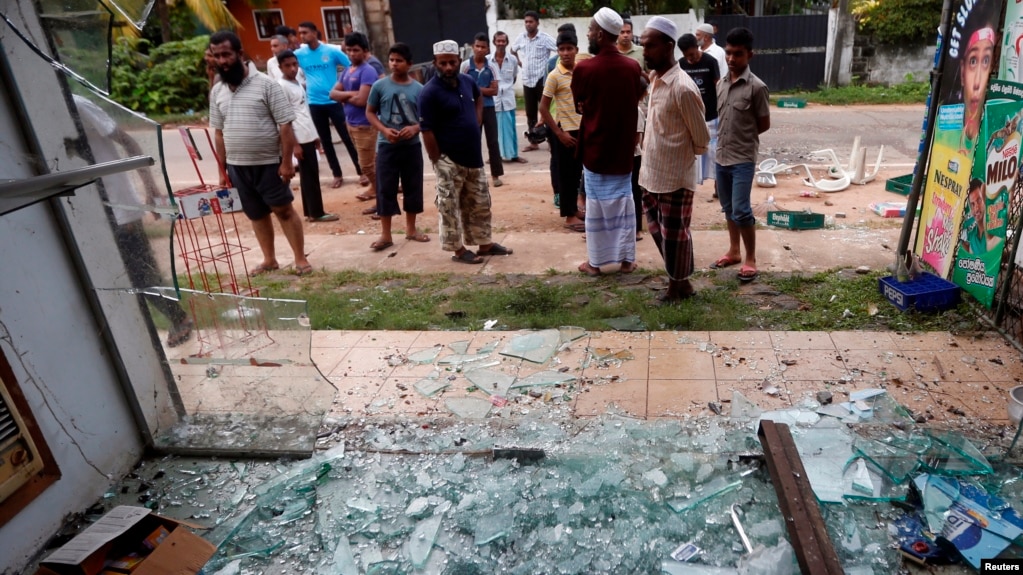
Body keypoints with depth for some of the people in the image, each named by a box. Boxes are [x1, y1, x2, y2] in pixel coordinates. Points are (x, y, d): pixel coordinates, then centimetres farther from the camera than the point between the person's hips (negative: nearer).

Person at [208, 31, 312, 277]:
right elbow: (219, 133, 12)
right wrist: (222, 169, 10)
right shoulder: (217, 92, 7)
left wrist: (287, 161, -16)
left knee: (284, 210, 1)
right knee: (257, 215, 13)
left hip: (269, 163, -5)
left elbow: (285, 125, -11)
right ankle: (269, 260, 24)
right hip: (237, 166, 5)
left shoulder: (265, 84, -9)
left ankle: (301, 259, 10)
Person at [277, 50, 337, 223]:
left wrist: (314, 134, 19)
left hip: (308, 136, 9)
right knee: (310, 176, -3)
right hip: (300, 139, -9)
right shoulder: (281, 86, -12)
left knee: (309, 175, 12)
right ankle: (316, 213, 4)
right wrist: (294, 144, -18)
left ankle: (310, 212, 19)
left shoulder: (297, 82, 14)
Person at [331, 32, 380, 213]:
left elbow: (361, 100, -24)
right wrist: (350, 93, -13)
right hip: (351, 122, 8)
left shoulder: (368, 71, -15)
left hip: (364, 124, -8)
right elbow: (333, 93, 5)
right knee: (370, 162, 20)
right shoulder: (347, 71, 11)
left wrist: (344, 97, -6)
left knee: (367, 164, -5)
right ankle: (376, 189, 33)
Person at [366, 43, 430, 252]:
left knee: (413, 187, 9)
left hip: (412, 145, 2)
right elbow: (370, 112, 3)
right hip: (387, 145, -1)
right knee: (385, 189, 0)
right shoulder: (380, 86, -3)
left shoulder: (418, 89, 0)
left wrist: (415, 128, -15)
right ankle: (385, 234, 9)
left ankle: (411, 228, 25)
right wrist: (384, 130, -13)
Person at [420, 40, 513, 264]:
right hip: (449, 161, -7)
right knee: (450, 208, 3)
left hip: (474, 157, 7)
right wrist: (438, 162, -15)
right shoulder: (430, 92, -16)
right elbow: (427, 131, -16)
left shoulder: (467, 81, 4)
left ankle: (485, 243, 29)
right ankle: (458, 249, 16)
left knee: (480, 204, 15)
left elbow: (478, 100, 27)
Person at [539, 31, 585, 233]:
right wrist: (559, 133, -14)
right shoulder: (554, 76, -11)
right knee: (566, 174, 2)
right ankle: (569, 216, 10)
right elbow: (543, 108, -11)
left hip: (581, 130, 6)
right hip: (565, 131, -6)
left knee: (577, 172, 14)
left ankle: (574, 209, 28)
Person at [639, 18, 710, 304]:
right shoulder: (654, 79, 5)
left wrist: (681, 157, 2)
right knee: (657, 229, 19)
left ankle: (680, 285, 25)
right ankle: (678, 279, 36)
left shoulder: (683, 88, -21)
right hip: (652, 174, 9)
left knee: (673, 235, 6)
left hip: (675, 178, -9)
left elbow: (701, 140, -12)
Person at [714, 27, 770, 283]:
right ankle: (734, 252, 29)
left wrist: (743, 138, 1)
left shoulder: (757, 87, -11)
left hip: (743, 159, -6)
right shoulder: (721, 83, 7)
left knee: (741, 210, -7)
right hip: (722, 157, 6)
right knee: (728, 208, 15)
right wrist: (725, 139, 4)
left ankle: (750, 260, 6)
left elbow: (764, 124, -5)